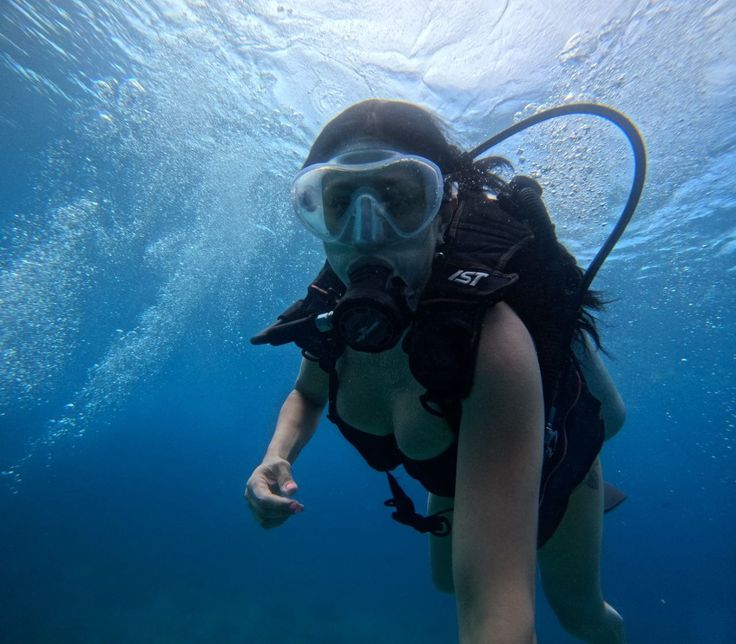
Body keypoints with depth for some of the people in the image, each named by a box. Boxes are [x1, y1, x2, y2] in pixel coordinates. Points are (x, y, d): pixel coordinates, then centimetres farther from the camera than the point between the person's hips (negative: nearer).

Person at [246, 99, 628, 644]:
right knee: (447, 579, 27)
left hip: (553, 457, -4)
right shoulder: (331, 310, -26)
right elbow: (308, 395, -4)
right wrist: (277, 458, -23)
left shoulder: (493, 337, -46)